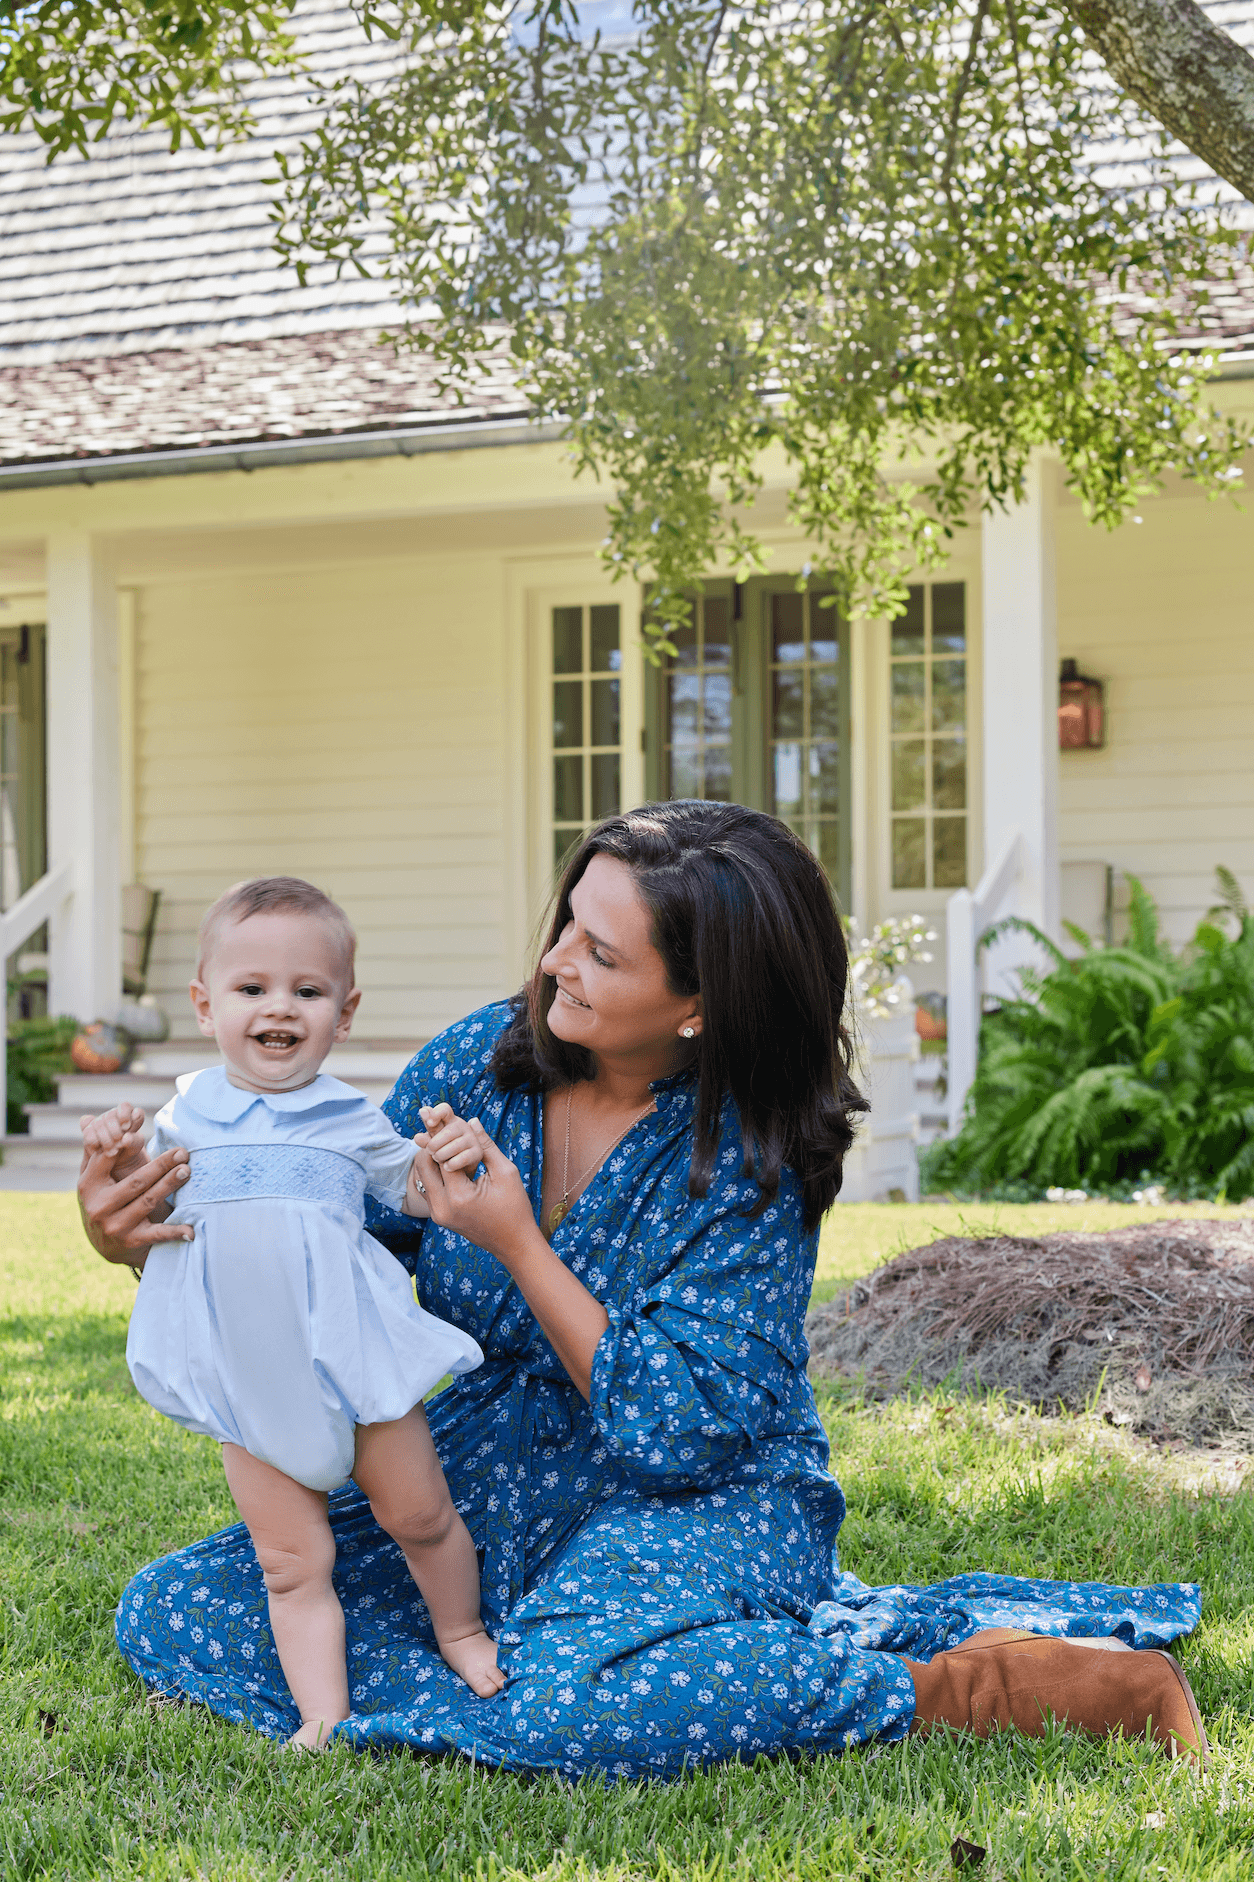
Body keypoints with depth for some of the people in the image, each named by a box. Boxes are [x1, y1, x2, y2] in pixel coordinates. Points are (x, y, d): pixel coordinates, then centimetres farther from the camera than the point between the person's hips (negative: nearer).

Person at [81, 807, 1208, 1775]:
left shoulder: (753, 1160, -15)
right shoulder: (480, 1064, -2)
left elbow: (678, 1431, -19)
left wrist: (520, 1246, -23)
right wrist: (154, 1240, -12)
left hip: (693, 1507, -7)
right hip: (478, 1494, 7)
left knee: (577, 1706, -39)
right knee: (171, 1613, -7)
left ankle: (966, 1685, -17)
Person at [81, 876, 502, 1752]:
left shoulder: (350, 1117, 3)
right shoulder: (190, 1110, 7)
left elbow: (417, 1193, 11)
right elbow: (150, 1206, 13)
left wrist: (449, 1159, -10)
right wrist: (122, 1156, -7)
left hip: (351, 1350, -1)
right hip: (249, 1377, 1)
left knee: (419, 1514, 10)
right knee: (291, 1561, 3)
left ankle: (462, 1632, 36)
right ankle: (322, 1711, 9)